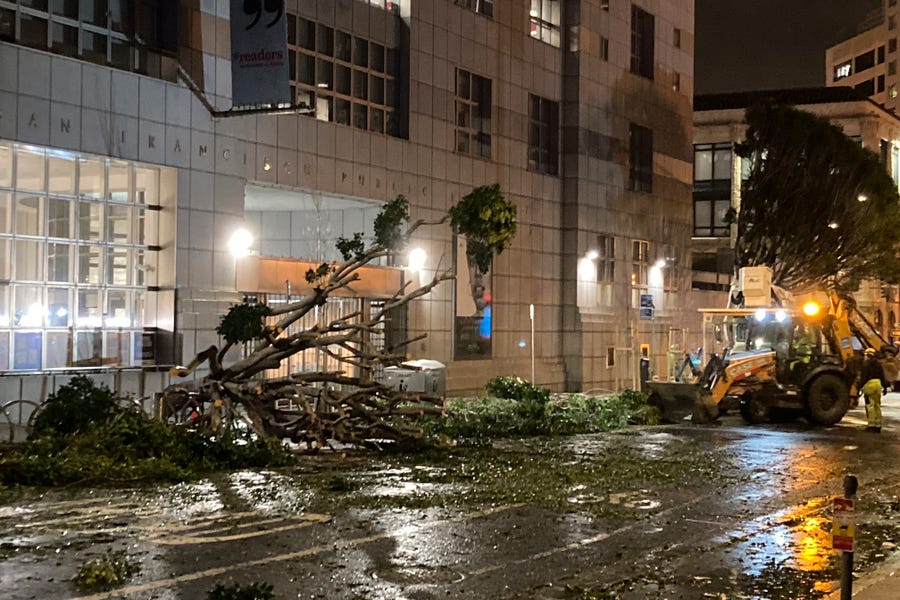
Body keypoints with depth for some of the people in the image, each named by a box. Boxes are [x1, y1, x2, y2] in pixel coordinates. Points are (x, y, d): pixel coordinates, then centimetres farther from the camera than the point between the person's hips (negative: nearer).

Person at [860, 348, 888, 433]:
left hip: (869, 384, -7)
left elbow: (863, 376, -11)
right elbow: (883, 377, 15)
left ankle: (871, 425, -9)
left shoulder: (866, 363, -4)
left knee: (870, 405, -6)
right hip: (878, 384, 7)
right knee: (877, 405, 11)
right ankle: (878, 426, 13)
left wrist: (861, 385, -8)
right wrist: (885, 386, 19)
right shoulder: (878, 364, 15)